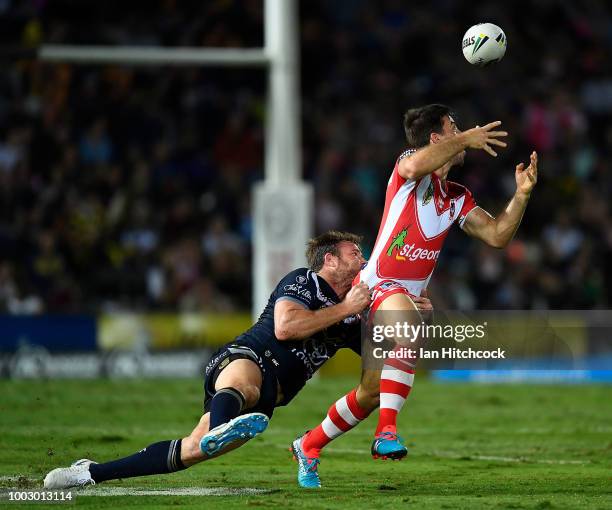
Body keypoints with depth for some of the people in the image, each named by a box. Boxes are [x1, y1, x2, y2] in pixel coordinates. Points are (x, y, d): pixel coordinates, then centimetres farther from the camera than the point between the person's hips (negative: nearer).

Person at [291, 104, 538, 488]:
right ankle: (387, 431, -43)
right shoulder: (408, 169, -6)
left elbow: (496, 235, 12)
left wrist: (521, 196, -1)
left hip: (410, 296, 8)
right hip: (377, 285, -8)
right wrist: (465, 139, -28)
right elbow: (414, 165, -32)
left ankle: (309, 446, 32)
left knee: (372, 392, 12)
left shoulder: (458, 198, 17)